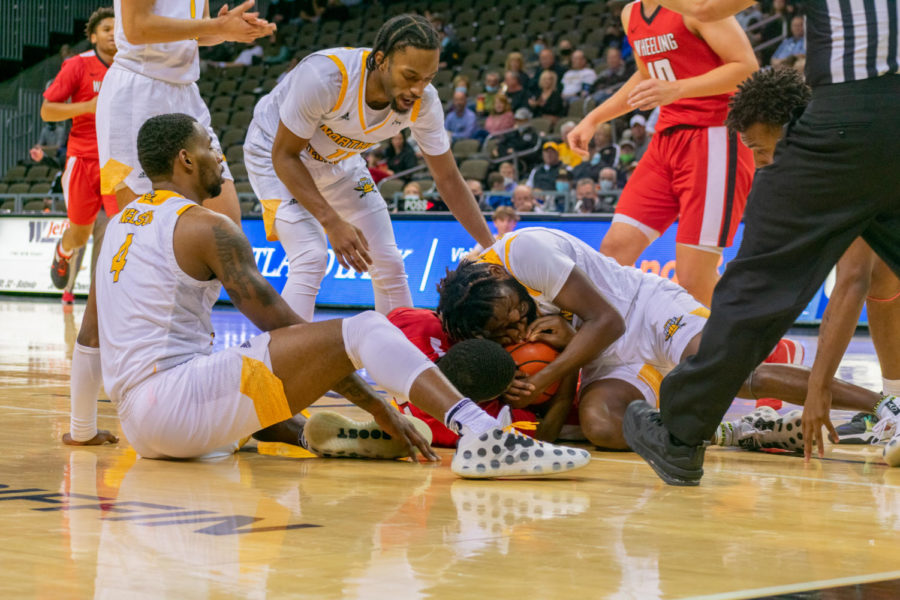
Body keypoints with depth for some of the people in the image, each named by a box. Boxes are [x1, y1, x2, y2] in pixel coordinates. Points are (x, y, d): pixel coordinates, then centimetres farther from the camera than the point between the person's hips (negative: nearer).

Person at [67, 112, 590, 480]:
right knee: (363, 329, -17)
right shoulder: (206, 227, -2)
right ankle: (482, 434, -36)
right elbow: (280, 324, -5)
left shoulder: (120, 222, 23)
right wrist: (375, 404, -1)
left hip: (139, 425, 9)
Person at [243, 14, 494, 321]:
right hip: (275, 152, -5)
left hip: (338, 160, 5)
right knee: (311, 259, -24)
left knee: (389, 264, 2)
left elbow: (448, 180, -9)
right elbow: (284, 155, -28)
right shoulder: (325, 75, -39)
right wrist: (332, 222, -36)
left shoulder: (424, 102, -23)